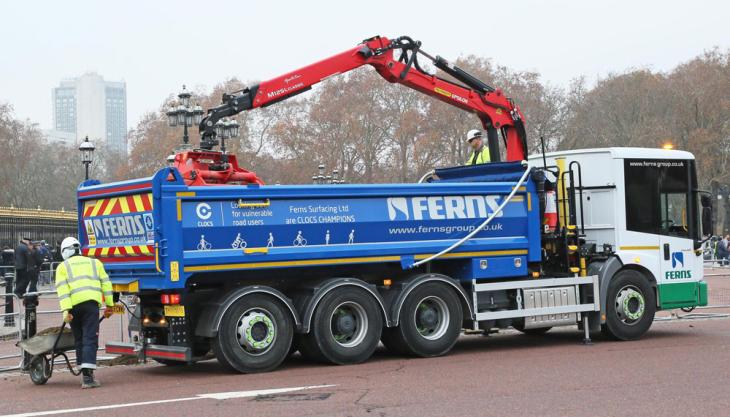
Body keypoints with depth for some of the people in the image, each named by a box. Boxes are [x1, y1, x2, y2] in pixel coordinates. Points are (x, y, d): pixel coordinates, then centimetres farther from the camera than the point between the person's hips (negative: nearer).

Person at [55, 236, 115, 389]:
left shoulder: (63, 267, 15)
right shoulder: (94, 262, 22)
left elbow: (62, 289, 0)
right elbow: (106, 284, 15)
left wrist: (66, 310, -9)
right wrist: (109, 305, 17)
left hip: (74, 305, 0)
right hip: (91, 303, 0)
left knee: (79, 340, 15)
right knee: (90, 339, -7)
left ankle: (84, 373, 18)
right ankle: (88, 377, -19)